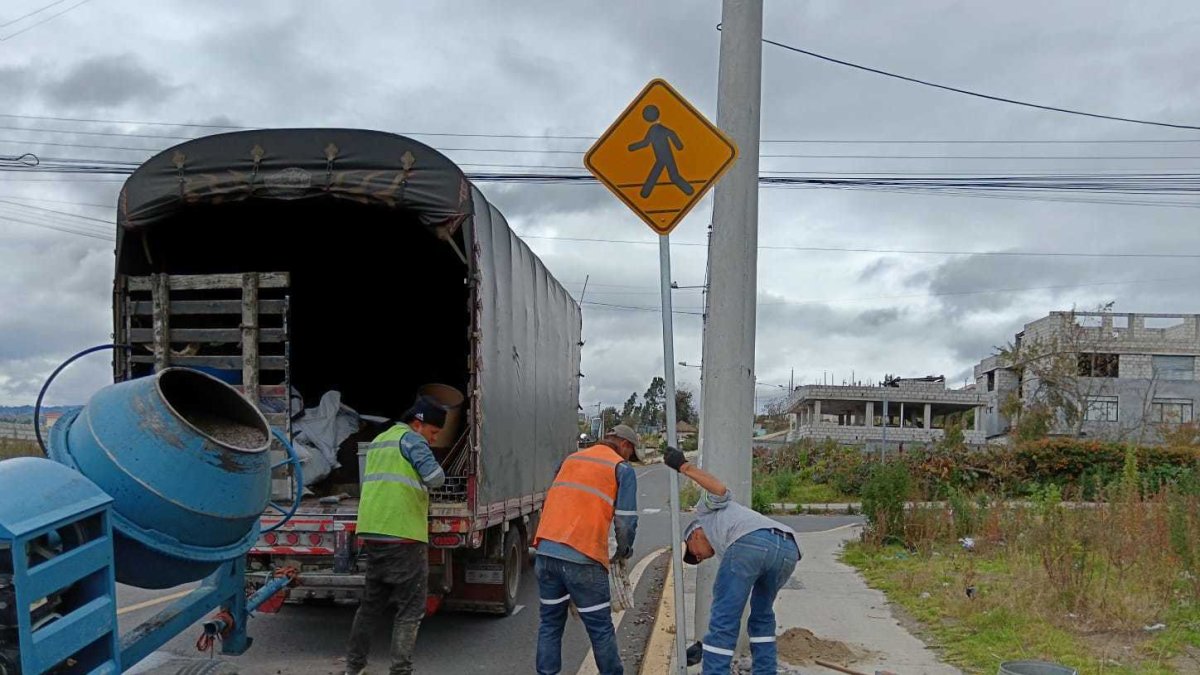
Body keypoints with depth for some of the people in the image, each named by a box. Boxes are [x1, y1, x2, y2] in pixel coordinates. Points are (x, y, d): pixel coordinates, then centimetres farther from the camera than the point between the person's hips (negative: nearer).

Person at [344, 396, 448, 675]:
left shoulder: (378, 440, 20)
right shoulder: (411, 439, -8)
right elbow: (435, 477, -17)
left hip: (372, 533, 9)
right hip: (403, 536, -9)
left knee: (371, 604, 19)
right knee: (410, 610, -2)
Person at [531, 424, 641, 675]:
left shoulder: (570, 459, 20)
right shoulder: (622, 469, 3)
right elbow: (625, 522, -2)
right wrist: (624, 551, 16)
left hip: (545, 551, 6)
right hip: (582, 560, -5)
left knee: (550, 624, 16)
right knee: (600, 628, 8)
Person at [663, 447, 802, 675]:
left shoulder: (706, 510, 33)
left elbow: (720, 491, 6)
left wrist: (684, 467, 12)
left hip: (751, 541, -7)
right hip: (789, 548, 7)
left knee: (723, 620, 2)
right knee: (762, 613, 30)